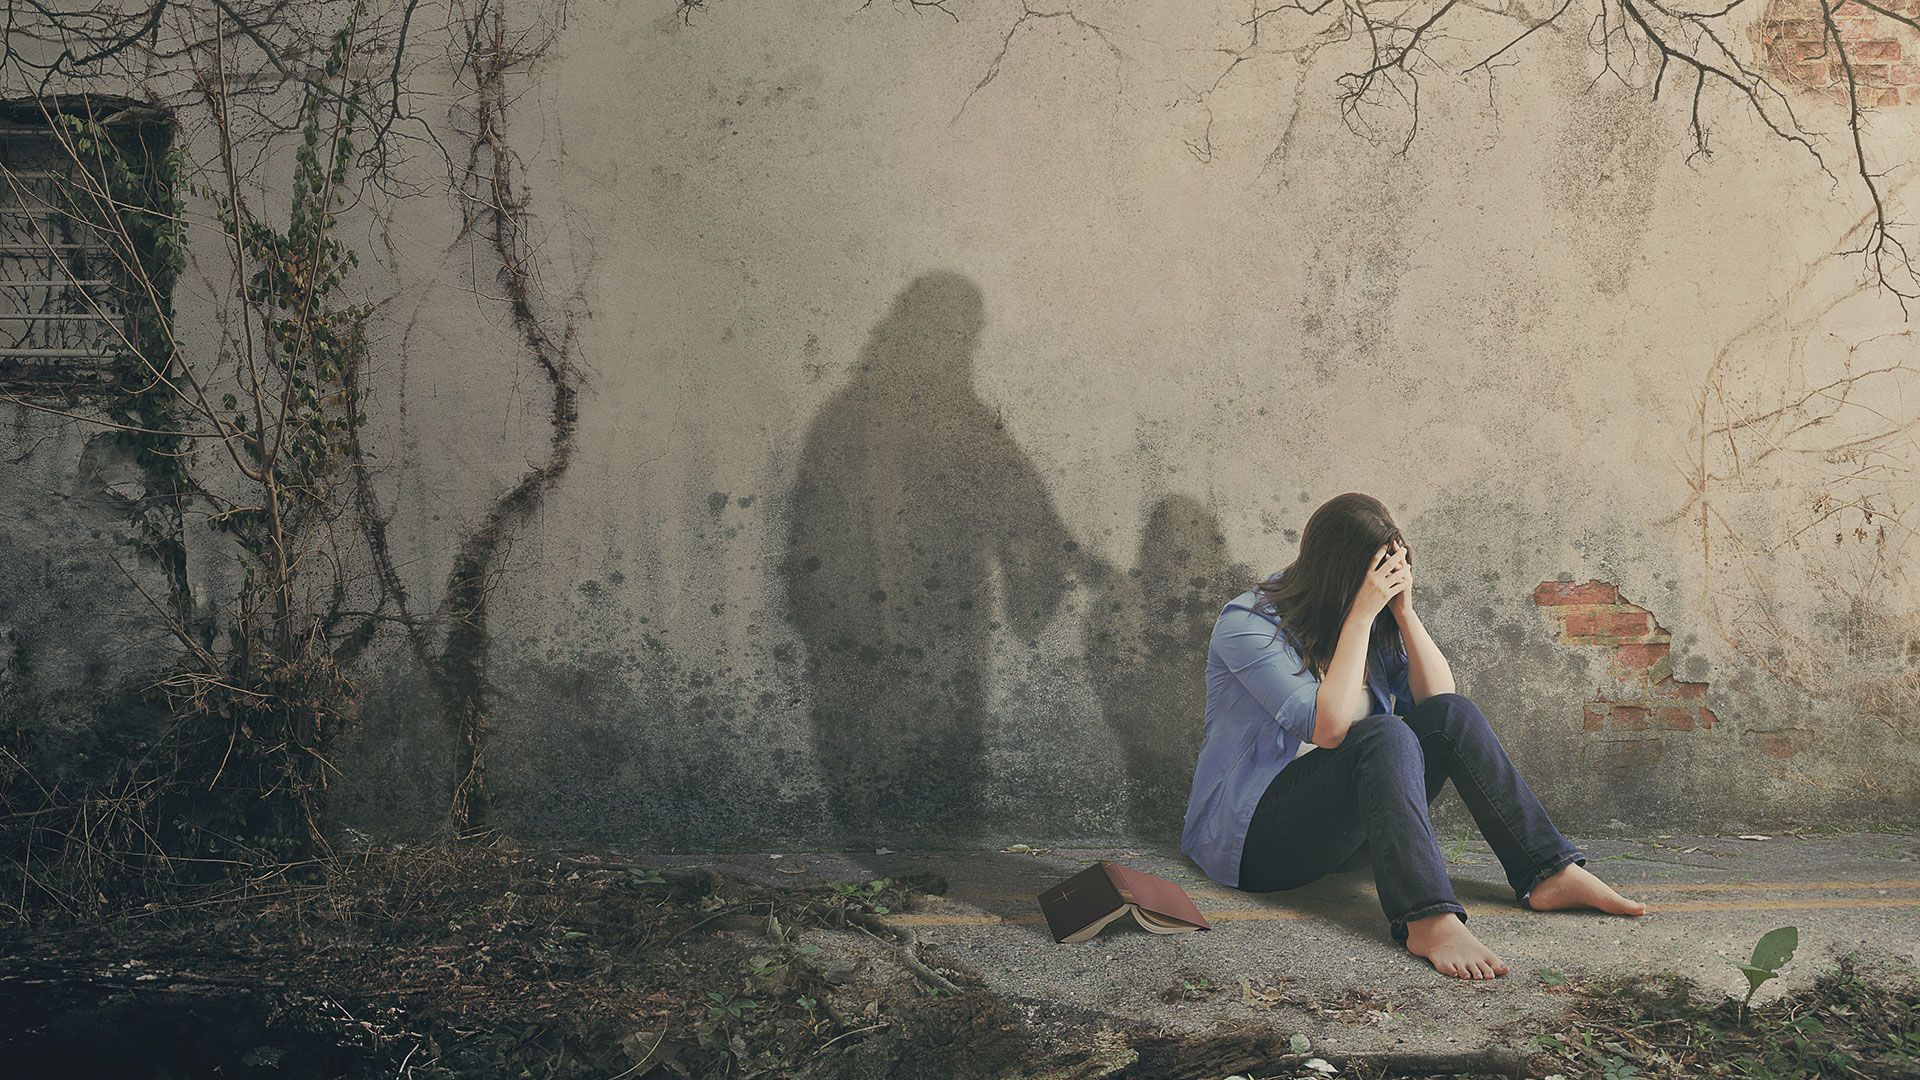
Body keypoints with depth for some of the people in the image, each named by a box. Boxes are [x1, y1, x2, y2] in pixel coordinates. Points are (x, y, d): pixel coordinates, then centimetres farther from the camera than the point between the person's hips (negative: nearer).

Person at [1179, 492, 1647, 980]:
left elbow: (1439, 697, 2)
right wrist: (1360, 615, -23)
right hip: (1250, 834, -7)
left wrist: (1404, 611, -8)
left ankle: (1550, 872, -16)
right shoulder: (1248, 623, -14)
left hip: (1341, 823, 7)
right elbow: (1329, 727, -25)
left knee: (1452, 715, -12)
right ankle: (1428, 918, -47)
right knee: (1383, 735, -32)